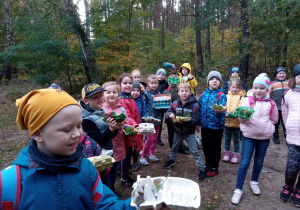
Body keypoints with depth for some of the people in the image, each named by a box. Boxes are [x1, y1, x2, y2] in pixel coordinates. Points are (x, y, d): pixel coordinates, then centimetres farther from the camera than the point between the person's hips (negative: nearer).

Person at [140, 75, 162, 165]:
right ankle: (143, 157, 12)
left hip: (157, 119, 5)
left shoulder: (159, 93, 8)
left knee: (155, 138, 14)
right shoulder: (146, 94, -8)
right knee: (149, 139, -2)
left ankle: (152, 154, 31)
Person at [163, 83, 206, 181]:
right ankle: (171, 160, 50)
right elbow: (167, 113, -3)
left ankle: (202, 169, 10)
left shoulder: (193, 105, -14)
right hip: (178, 131, 4)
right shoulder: (175, 103, -5)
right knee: (174, 147, 24)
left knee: (195, 151, -2)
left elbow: (195, 120, -17)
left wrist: (185, 121, -32)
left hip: (189, 133, -4)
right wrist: (170, 114, -27)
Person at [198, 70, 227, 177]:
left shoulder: (221, 95, -7)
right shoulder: (203, 94, 6)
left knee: (215, 148, 8)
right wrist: (198, 122, 10)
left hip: (216, 125, -5)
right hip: (204, 125, 5)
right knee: (206, 146, 17)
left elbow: (222, 108, -21)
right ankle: (208, 164, 37)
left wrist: (219, 111, -44)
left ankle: (214, 168, 24)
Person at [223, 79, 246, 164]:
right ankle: (227, 153, 29)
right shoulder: (227, 96, 5)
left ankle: (235, 154, 23)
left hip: (236, 122, -3)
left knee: (236, 139, 9)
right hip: (226, 121, 3)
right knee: (227, 138, 15)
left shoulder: (241, 97, -5)